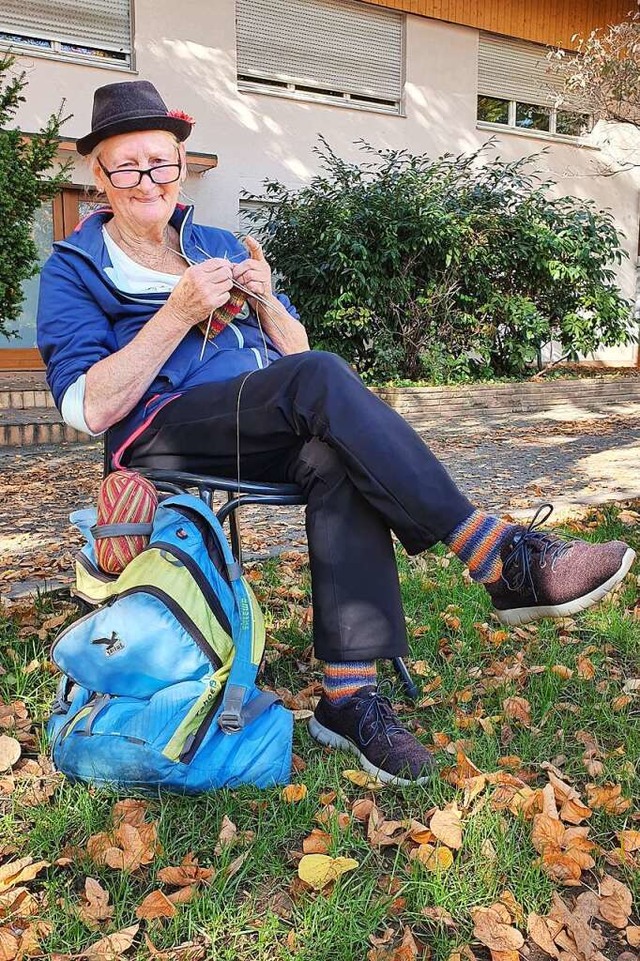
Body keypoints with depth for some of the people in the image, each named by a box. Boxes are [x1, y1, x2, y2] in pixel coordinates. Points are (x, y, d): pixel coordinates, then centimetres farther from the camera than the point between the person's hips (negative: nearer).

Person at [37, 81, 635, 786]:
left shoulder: (218, 245, 23)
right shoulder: (73, 269, 10)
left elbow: (292, 351, 20)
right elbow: (88, 409, -6)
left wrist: (262, 299, -1)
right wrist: (179, 313, -12)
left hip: (268, 431, 5)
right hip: (165, 433, -4)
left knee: (340, 456, -32)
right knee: (318, 379, -33)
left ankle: (348, 697, -31)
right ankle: (506, 559, -35)